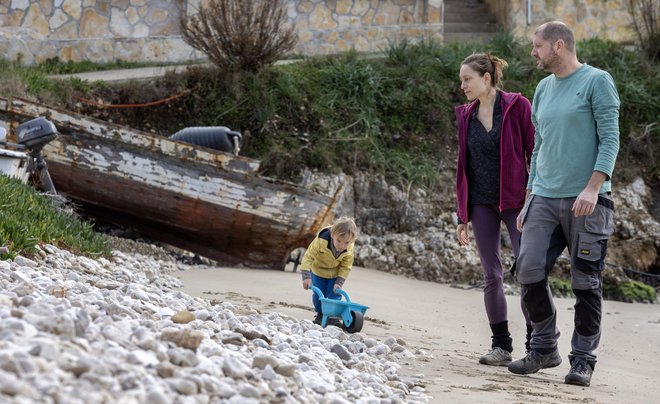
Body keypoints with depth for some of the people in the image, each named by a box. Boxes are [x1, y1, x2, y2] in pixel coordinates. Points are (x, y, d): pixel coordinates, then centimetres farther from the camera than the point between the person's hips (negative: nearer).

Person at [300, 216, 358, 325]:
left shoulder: (349, 249, -29)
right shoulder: (321, 241, -38)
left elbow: (346, 267, -15)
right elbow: (308, 257, -32)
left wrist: (339, 282, -22)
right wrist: (306, 277, -37)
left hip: (335, 273, 1)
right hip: (319, 270, -1)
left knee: (335, 294, -7)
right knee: (318, 294, 2)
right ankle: (320, 314, 26)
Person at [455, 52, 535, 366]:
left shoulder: (517, 107, -5)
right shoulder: (466, 115, 10)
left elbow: (534, 154, -6)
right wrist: (462, 215, 13)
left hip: (514, 200, -4)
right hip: (481, 204, 5)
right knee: (492, 276, 4)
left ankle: (535, 344, 0)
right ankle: (501, 346, 11)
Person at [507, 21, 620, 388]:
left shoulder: (596, 82, -4)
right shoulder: (543, 89, 16)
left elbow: (610, 140, -9)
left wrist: (592, 188, -19)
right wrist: (529, 198, 18)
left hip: (586, 201, -6)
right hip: (544, 200, 6)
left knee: (586, 282, -1)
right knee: (529, 271, -3)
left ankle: (583, 358, 8)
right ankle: (544, 348, 12)